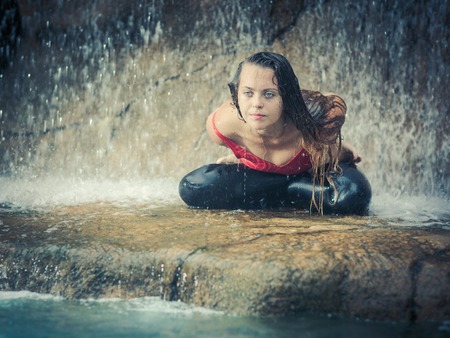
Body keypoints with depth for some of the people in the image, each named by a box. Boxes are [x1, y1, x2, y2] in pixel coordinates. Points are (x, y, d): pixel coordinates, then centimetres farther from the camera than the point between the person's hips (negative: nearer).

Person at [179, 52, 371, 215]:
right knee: (191, 188, -20)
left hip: (311, 171, -2)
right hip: (256, 173, 2)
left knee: (352, 196, -35)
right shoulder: (220, 126, -36)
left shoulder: (313, 116, -42)